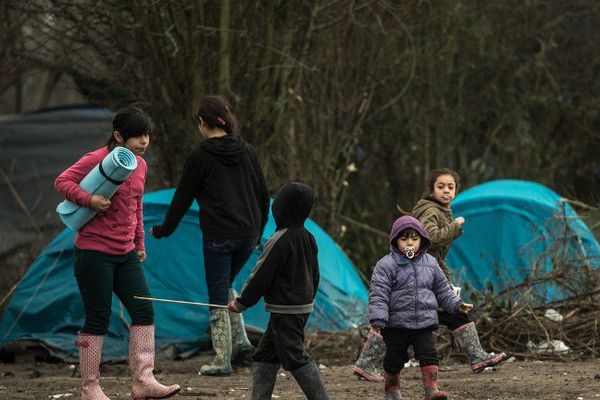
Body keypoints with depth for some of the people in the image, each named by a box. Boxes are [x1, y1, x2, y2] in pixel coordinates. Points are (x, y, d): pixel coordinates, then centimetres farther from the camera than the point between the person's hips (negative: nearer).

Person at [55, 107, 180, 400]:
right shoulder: (97, 159, -13)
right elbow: (62, 182, -14)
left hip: (125, 254, 7)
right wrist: (89, 199, -29)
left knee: (144, 311, -1)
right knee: (97, 319, -3)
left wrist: (139, 243, 23)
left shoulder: (140, 165, 10)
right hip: (94, 252, -7)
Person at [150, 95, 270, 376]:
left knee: (218, 295, 3)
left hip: (218, 236, -6)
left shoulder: (201, 157, -7)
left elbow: (183, 198, -1)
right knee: (225, 286, 24)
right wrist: (258, 232, 27)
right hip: (248, 234, 6)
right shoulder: (246, 152, 8)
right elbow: (263, 195, 14)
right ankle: (240, 342, 12)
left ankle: (222, 360, 3)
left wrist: (163, 230, 12)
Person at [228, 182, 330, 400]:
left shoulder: (279, 240, -18)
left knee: (295, 358, -7)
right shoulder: (308, 239, 7)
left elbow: (261, 276, -14)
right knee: (265, 354, 15)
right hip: (304, 307, 9)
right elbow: (314, 275, 16)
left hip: (284, 310, -9)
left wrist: (241, 303, -3)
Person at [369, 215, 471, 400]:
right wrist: (377, 320, -21)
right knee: (394, 360, 7)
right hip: (396, 325, -3)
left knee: (429, 355, -10)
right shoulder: (386, 265, -7)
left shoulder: (430, 263, 8)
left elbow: (442, 289, 19)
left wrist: (456, 304, 8)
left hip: (424, 323, 3)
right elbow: (378, 295, -12)